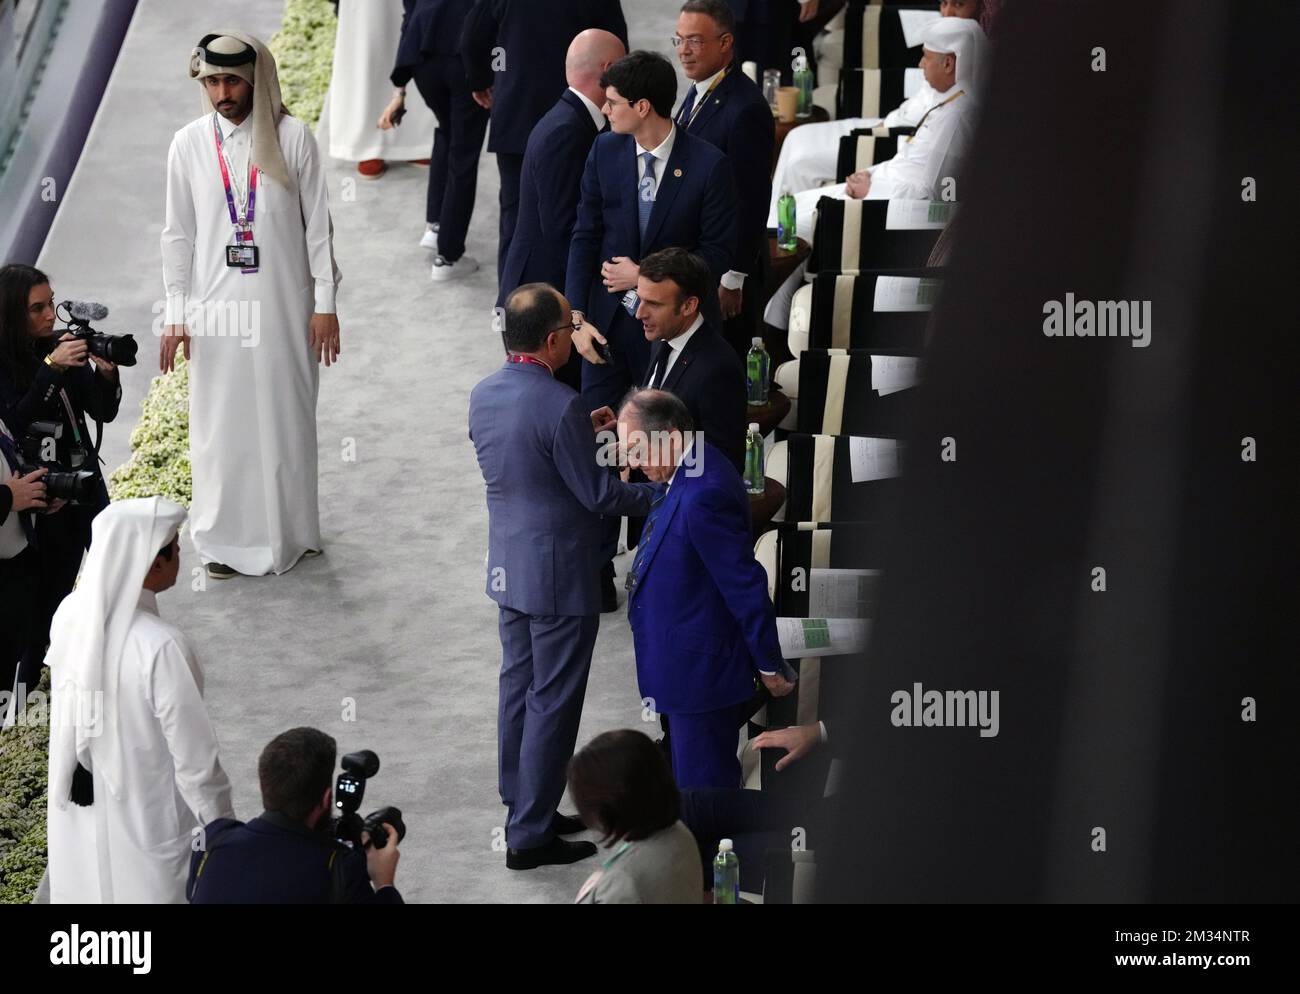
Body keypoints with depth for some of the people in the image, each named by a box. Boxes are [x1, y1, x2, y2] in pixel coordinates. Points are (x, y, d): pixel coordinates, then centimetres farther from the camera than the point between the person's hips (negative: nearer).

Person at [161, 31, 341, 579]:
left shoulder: (292, 137, -5)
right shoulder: (188, 144, 0)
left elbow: (317, 224, -1)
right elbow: (178, 234, 5)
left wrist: (324, 303, -3)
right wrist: (175, 314, 2)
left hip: (283, 305, -1)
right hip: (216, 304, 1)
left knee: (286, 416, 7)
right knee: (219, 422, 4)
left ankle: (290, 530, 22)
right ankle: (225, 538, 16)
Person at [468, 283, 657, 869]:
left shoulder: (483, 395, 0)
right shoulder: (560, 406, -24)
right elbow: (597, 494, -18)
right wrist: (656, 494, -3)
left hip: (507, 571, 8)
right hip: (559, 577, -8)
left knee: (518, 690, 19)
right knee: (552, 704, 2)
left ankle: (522, 809, 31)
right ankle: (531, 836, 8)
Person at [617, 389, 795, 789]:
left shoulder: (702, 497, -28)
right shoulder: (689, 471, 5)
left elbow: (746, 586, -23)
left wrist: (769, 666, -15)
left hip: (701, 672, -10)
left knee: (702, 787, -2)